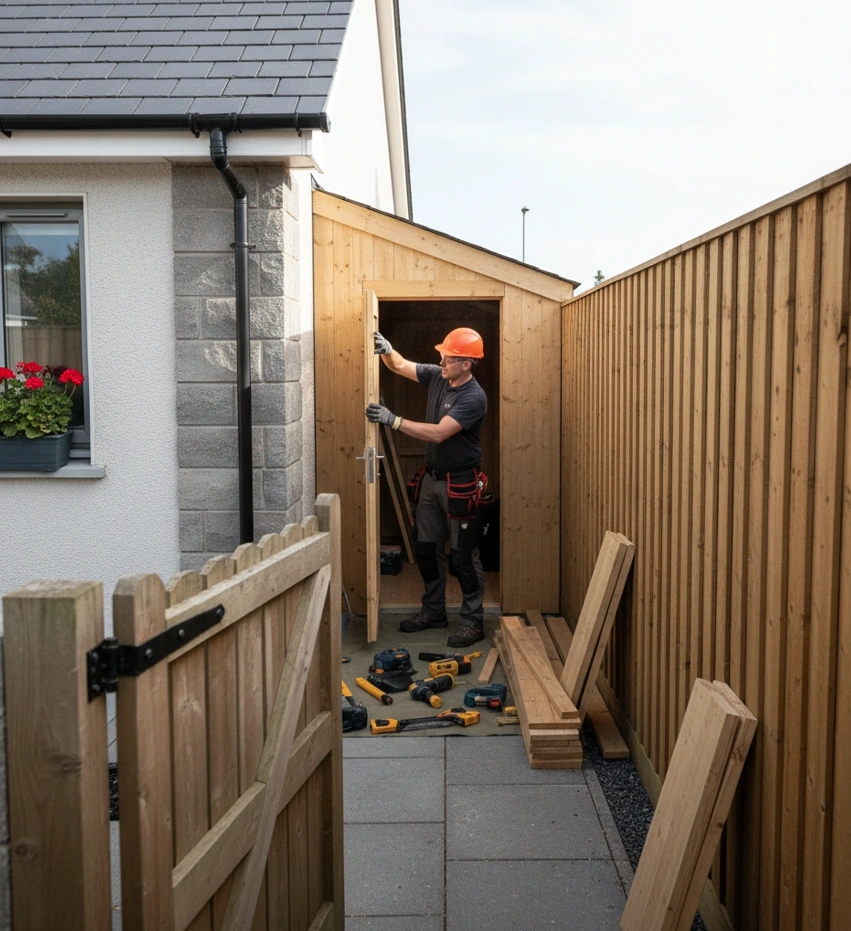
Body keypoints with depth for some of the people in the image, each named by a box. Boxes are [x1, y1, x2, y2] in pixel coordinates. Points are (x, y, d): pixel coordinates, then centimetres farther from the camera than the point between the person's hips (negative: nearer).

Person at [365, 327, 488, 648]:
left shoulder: (473, 398, -21)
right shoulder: (437, 376, 2)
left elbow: (438, 433, -29)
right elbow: (399, 365, 11)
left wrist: (393, 420, -30)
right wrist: (385, 349, -12)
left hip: (459, 485, -8)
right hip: (431, 478, 8)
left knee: (463, 555, -1)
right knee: (427, 548, 14)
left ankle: (473, 621, 11)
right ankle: (433, 611, 29)